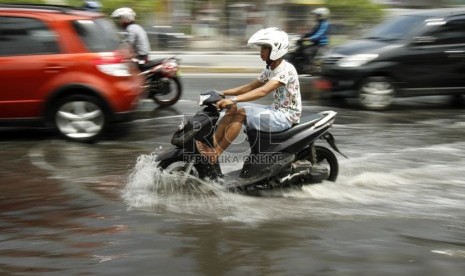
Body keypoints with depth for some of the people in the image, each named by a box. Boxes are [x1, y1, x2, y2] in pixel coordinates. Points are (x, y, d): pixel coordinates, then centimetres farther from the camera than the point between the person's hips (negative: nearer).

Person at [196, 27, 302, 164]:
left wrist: (234, 99, -41)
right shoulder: (270, 70, 11)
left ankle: (215, 153, -16)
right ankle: (212, 145, -9)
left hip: (287, 116, -9)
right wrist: (222, 93, 3)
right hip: (276, 110, 9)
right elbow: (250, 87, 14)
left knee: (240, 113, -22)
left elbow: (263, 91, -32)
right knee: (233, 108, -3)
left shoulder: (286, 69, -19)